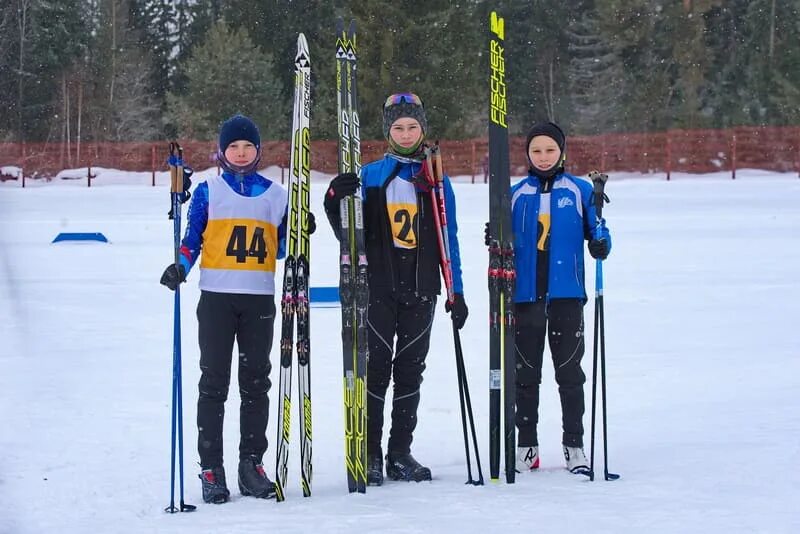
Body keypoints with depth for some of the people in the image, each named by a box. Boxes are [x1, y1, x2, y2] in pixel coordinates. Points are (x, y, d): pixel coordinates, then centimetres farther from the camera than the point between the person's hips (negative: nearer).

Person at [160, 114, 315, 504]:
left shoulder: (275, 195, 11)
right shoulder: (209, 191, 4)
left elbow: (280, 248, 16)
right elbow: (192, 239, 6)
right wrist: (180, 268, -11)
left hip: (259, 300, 2)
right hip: (217, 297, -2)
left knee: (256, 383, 6)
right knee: (214, 383, -2)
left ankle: (251, 464, 13)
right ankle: (211, 469, 1)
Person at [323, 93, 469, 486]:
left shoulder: (437, 180, 10)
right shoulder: (370, 176, 6)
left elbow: (449, 240, 12)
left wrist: (457, 292, 6)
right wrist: (336, 204, -16)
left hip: (421, 290, 2)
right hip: (378, 287, -2)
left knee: (410, 371, 6)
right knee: (376, 369, -6)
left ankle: (400, 453, 12)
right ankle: (369, 454, 0)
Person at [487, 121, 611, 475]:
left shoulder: (579, 191, 3)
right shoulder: (516, 195, 8)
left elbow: (596, 230, 5)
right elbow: (508, 242, 11)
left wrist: (600, 245, -16)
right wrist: (496, 242, -10)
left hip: (566, 294, -2)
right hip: (526, 294, 2)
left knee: (569, 372, 3)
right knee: (525, 373, 6)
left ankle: (574, 445, 11)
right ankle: (526, 445, 14)